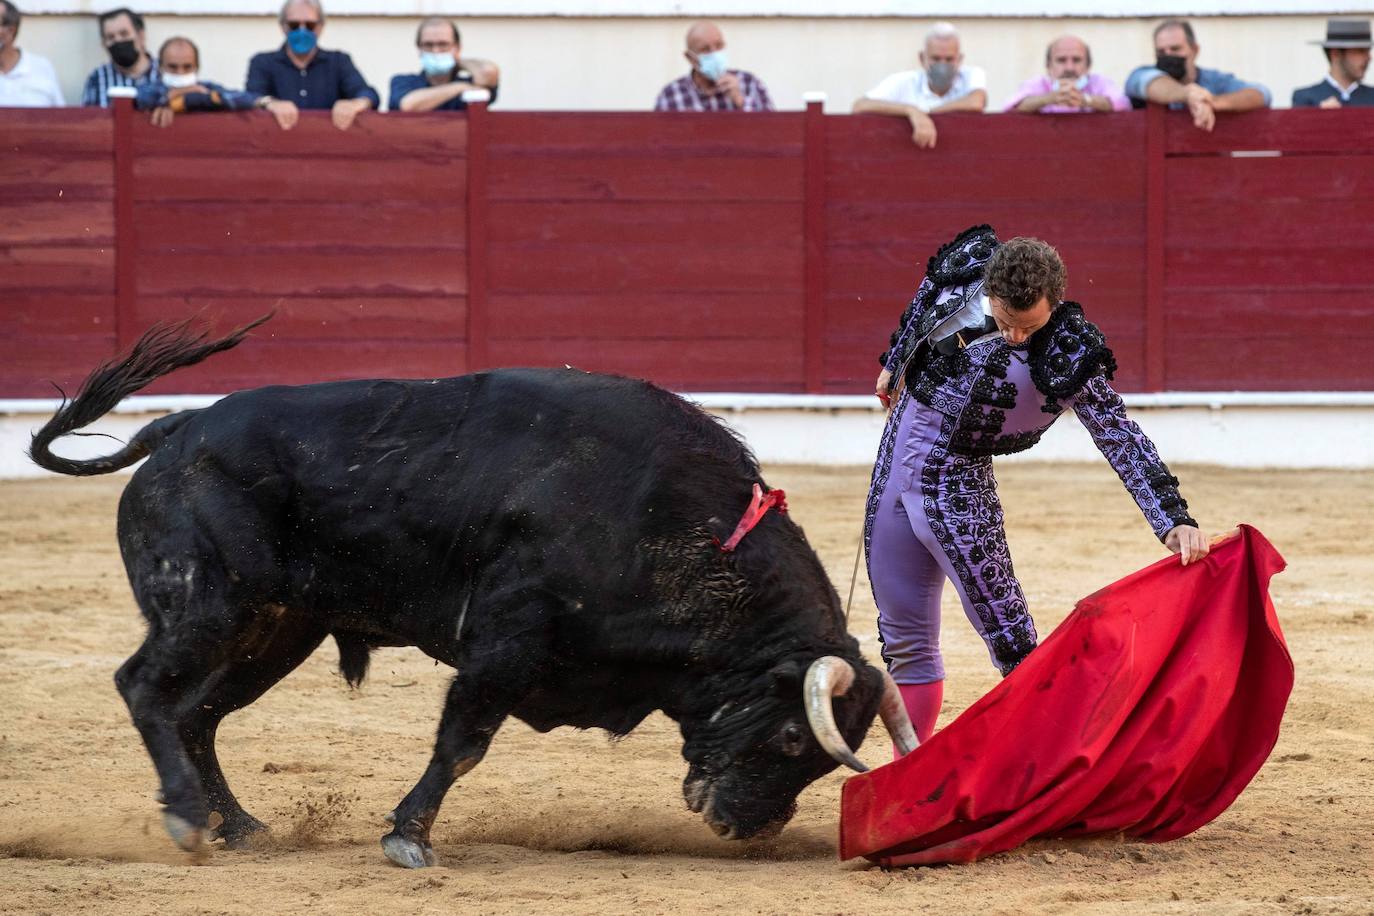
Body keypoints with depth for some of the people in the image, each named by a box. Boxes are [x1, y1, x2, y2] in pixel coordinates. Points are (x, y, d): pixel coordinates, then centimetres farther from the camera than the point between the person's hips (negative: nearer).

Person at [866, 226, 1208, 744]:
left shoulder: (1069, 356, -23)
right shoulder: (966, 264, -10)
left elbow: (1121, 439, -25)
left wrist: (1174, 521, -35)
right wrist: (894, 364, 28)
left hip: (957, 482, -5)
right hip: (895, 456, 5)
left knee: (1011, 642, -11)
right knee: (904, 642, 11)